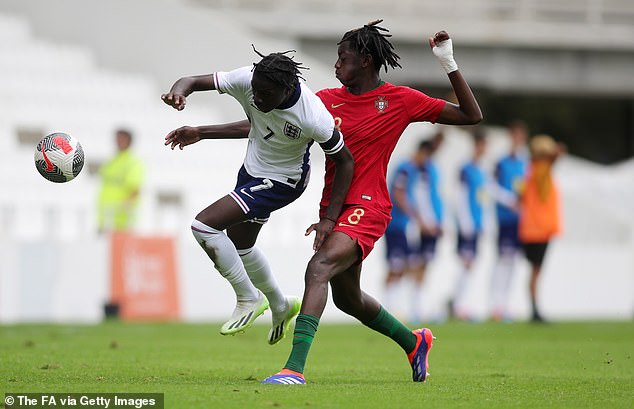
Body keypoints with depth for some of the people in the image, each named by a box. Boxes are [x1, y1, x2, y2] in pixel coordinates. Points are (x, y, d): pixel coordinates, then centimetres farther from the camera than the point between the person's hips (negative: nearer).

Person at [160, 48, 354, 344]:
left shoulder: (313, 119, -35)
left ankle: (249, 298, 1)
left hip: (280, 182, -7)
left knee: (203, 225, -18)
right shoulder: (247, 80, -25)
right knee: (239, 244, 25)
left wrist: (330, 220, -20)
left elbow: (344, 162, -20)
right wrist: (179, 91, -44)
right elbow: (193, 81, -18)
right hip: (251, 171, 7)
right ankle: (280, 306, 49)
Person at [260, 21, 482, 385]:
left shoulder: (400, 101, -4)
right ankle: (414, 343, 46)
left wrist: (449, 64, -10)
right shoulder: (328, 100, 7)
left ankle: (295, 368, -37)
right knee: (347, 297, 20)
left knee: (319, 267, -29)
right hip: (333, 208, 7)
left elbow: (472, 116, -1)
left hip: (367, 208, -7)